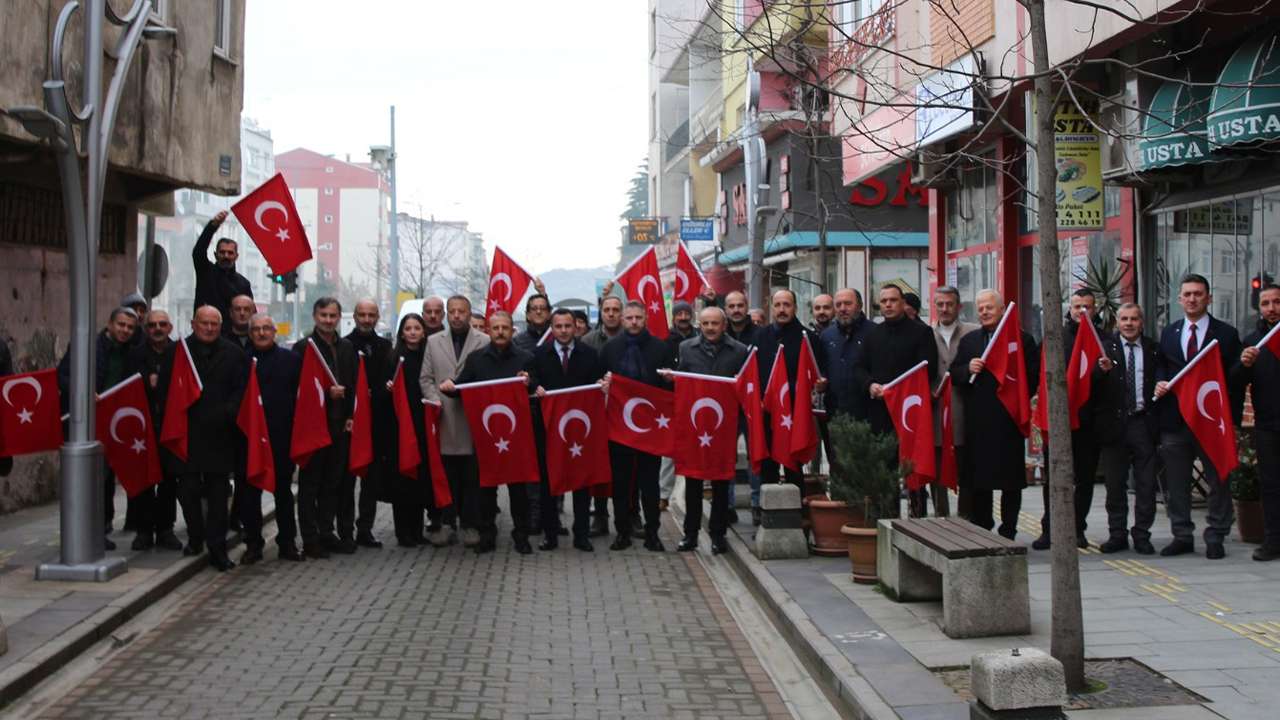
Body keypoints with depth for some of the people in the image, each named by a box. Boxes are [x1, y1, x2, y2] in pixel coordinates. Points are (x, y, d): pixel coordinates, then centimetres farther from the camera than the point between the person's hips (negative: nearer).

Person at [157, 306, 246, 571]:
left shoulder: (233, 353, 5)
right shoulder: (176, 351, 5)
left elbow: (241, 389, 1)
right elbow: (165, 389, 3)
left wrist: (226, 414, -13)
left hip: (220, 435, 0)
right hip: (187, 432, 0)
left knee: (217, 492, 4)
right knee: (189, 489, 4)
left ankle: (217, 549, 8)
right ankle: (195, 537, 24)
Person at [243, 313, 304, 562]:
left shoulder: (291, 359, 4)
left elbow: (300, 394, 3)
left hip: (282, 436, 1)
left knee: (284, 489, 10)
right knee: (250, 491, 4)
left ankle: (287, 542, 19)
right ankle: (253, 544, 13)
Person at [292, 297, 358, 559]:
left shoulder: (347, 347, 12)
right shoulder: (303, 347, -3)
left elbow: (354, 384, 12)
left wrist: (351, 416, 2)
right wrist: (326, 392, -19)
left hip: (341, 425, 5)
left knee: (335, 482, 9)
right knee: (310, 484, 2)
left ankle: (327, 534, 18)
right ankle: (311, 540, 5)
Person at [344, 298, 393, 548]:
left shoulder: (385, 346, 11)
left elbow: (391, 379, 8)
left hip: (377, 421, 4)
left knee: (372, 478, 8)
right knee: (346, 477, 2)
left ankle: (365, 529, 16)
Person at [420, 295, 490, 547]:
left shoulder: (485, 341, 4)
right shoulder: (433, 342, 13)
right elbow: (426, 378, 11)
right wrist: (435, 400, -4)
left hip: (473, 418, -2)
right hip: (445, 419, 2)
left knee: (472, 476, 2)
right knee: (446, 475, 3)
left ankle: (470, 525, 9)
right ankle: (446, 523, 9)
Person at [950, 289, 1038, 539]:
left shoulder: (1022, 339, 3)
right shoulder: (968, 340, 15)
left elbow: (1033, 375, 0)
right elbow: (954, 375, 11)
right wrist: (968, 369, -8)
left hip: (1009, 418, -3)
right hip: (978, 420, 3)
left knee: (1011, 480, 2)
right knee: (979, 478, 6)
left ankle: (1008, 530, 10)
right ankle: (981, 529, 15)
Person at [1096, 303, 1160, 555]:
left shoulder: (1153, 349, 9)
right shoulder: (1106, 346, 3)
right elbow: (1092, 384, -9)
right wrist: (1103, 370, -27)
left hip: (1143, 422, 1)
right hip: (1115, 423, -1)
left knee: (1146, 484, 2)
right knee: (1115, 484, 6)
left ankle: (1141, 536, 10)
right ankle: (1117, 535, 14)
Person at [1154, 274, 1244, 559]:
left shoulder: (1226, 334, 1)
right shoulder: (1168, 333, 12)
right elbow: (1160, 366, 19)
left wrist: (1231, 419, -8)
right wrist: (1159, 383, -5)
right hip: (1174, 419, 3)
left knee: (1218, 480, 2)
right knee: (1175, 482, 7)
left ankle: (1215, 538, 10)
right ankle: (1182, 536, 16)